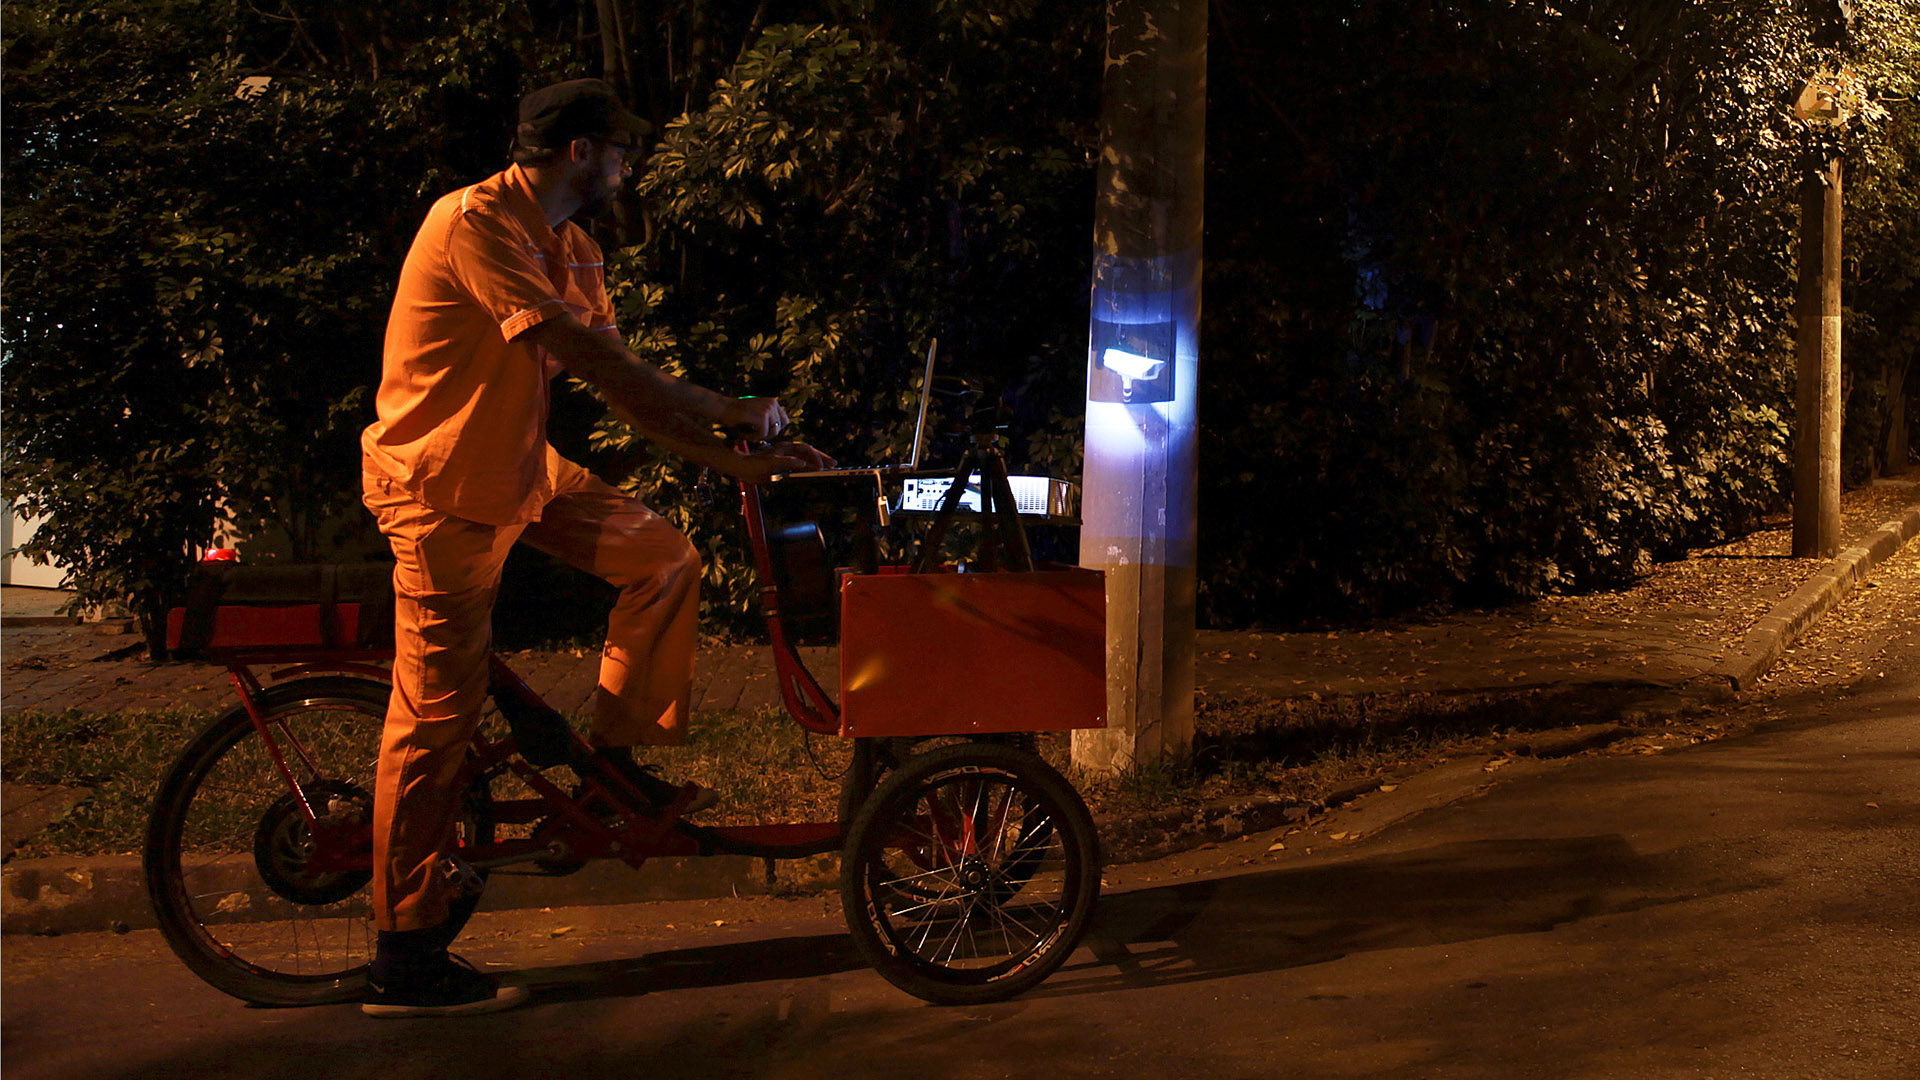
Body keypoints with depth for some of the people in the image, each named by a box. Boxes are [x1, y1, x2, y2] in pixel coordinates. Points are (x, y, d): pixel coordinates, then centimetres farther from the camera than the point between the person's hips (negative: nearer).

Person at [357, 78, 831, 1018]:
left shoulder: (573, 250, 8)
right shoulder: (476, 221, -20)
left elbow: (621, 390, 4)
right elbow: (588, 357, -28)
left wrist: (737, 460, -6)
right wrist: (724, 408, -23)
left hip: (519, 467, 8)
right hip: (440, 481, -8)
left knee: (666, 560, -3)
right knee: (436, 713, -6)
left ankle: (616, 751, 15)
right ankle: (404, 960, 4)